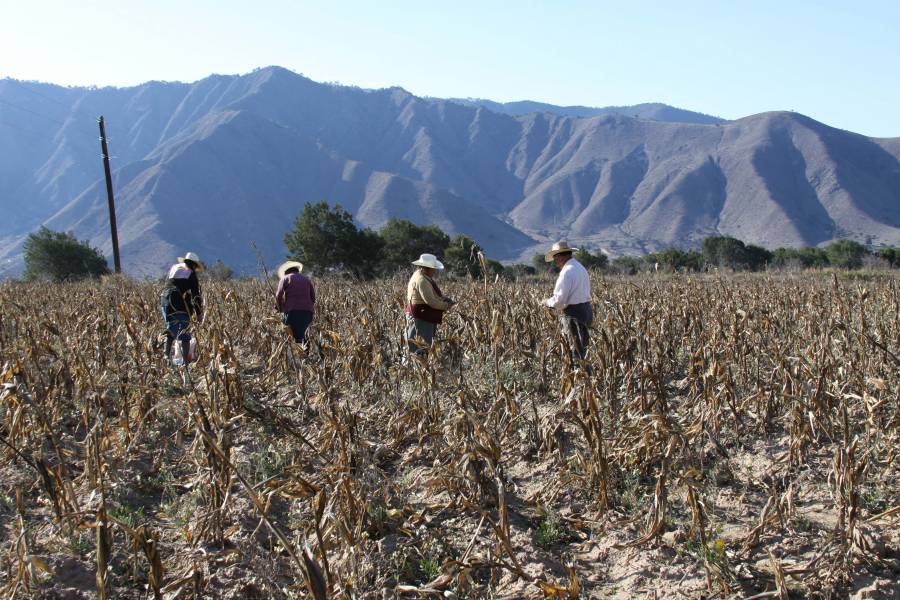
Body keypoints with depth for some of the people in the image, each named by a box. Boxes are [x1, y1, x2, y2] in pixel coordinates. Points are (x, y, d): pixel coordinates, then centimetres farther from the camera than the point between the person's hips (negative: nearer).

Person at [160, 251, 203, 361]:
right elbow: (196, 294, 0)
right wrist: (199, 313, 5)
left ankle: (167, 355, 4)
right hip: (180, 304, -5)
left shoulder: (173, 268, 20)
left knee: (171, 329, 13)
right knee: (185, 331, 3)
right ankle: (185, 358, -1)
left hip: (164, 301, 5)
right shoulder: (191, 274, 3)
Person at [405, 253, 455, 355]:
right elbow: (431, 301, -25)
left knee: (426, 345, 14)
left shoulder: (421, 276, 13)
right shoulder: (421, 280, -21)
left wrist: (445, 298, 4)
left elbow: (434, 294, 22)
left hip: (425, 318, 11)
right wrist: (447, 306, -12)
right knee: (422, 348, -9)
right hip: (421, 319, -11)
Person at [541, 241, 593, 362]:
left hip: (573, 315, -9)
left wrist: (547, 302, -1)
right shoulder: (581, 268, 15)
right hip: (585, 310, 9)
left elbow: (560, 299, -19)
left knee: (576, 350, -5)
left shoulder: (567, 272, -16)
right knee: (582, 347, 11)